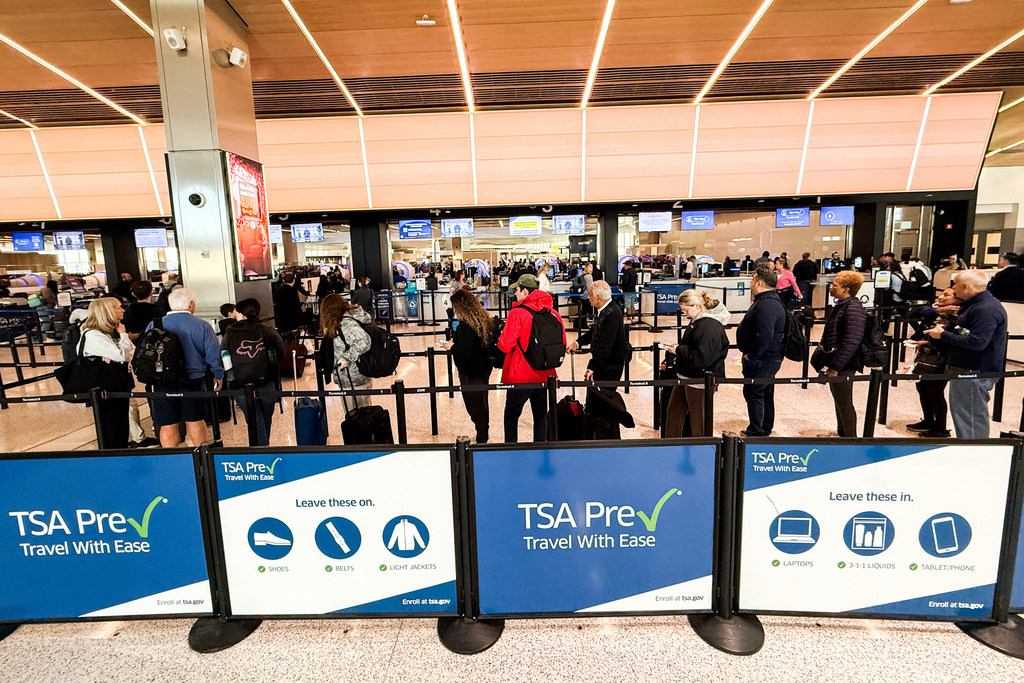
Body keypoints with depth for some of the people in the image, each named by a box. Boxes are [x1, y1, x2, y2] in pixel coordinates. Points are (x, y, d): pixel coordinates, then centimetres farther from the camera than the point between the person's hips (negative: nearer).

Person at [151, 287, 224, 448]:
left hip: (163, 382, 0)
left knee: (167, 424, 9)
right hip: (194, 380, 0)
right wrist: (218, 376, 8)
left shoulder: (154, 325, -3)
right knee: (195, 419, 15)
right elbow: (214, 354, -6)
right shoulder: (202, 325, -7)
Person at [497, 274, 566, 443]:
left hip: (520, 376, -4)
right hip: (545, 375, 5)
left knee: (511, 416, 13)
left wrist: (501, 337, 4)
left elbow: (505, 345, -17)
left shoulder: (517, 313, -16)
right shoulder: (553, 314, -1)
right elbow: (562, 344, 7)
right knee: (541, 416, 18)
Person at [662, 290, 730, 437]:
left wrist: (679, 350, -18)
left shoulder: (710, 327, -23)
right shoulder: (697, 320, 8)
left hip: (700, 380, -11)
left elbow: (702, 358, -28)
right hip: (687, 376, 11)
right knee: (674, 412, 19)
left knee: (698, 419, 6)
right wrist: (679, 349, 7)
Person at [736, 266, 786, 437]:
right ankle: (765, 428, 33)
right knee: (765, 394, 19)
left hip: (762, 360, -11)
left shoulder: (767, 304, -24)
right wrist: (751, 354, 19)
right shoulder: (766, 300, 13)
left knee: (753, 393, -2)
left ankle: (755, 432, 7)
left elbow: (764, 336, -31)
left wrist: (750, 356, -21)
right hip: (768, 358, 11)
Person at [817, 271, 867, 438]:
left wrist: (835, 366, -24)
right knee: (838, 399, 21)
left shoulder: (853, 308, -19)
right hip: (835, 363, 10)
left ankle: (850, 437, 12)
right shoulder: (841, 305, 13)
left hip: (844, 365, -10)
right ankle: (841, 432, 36)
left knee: (844, 402, -1)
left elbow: (851, 342, -26)